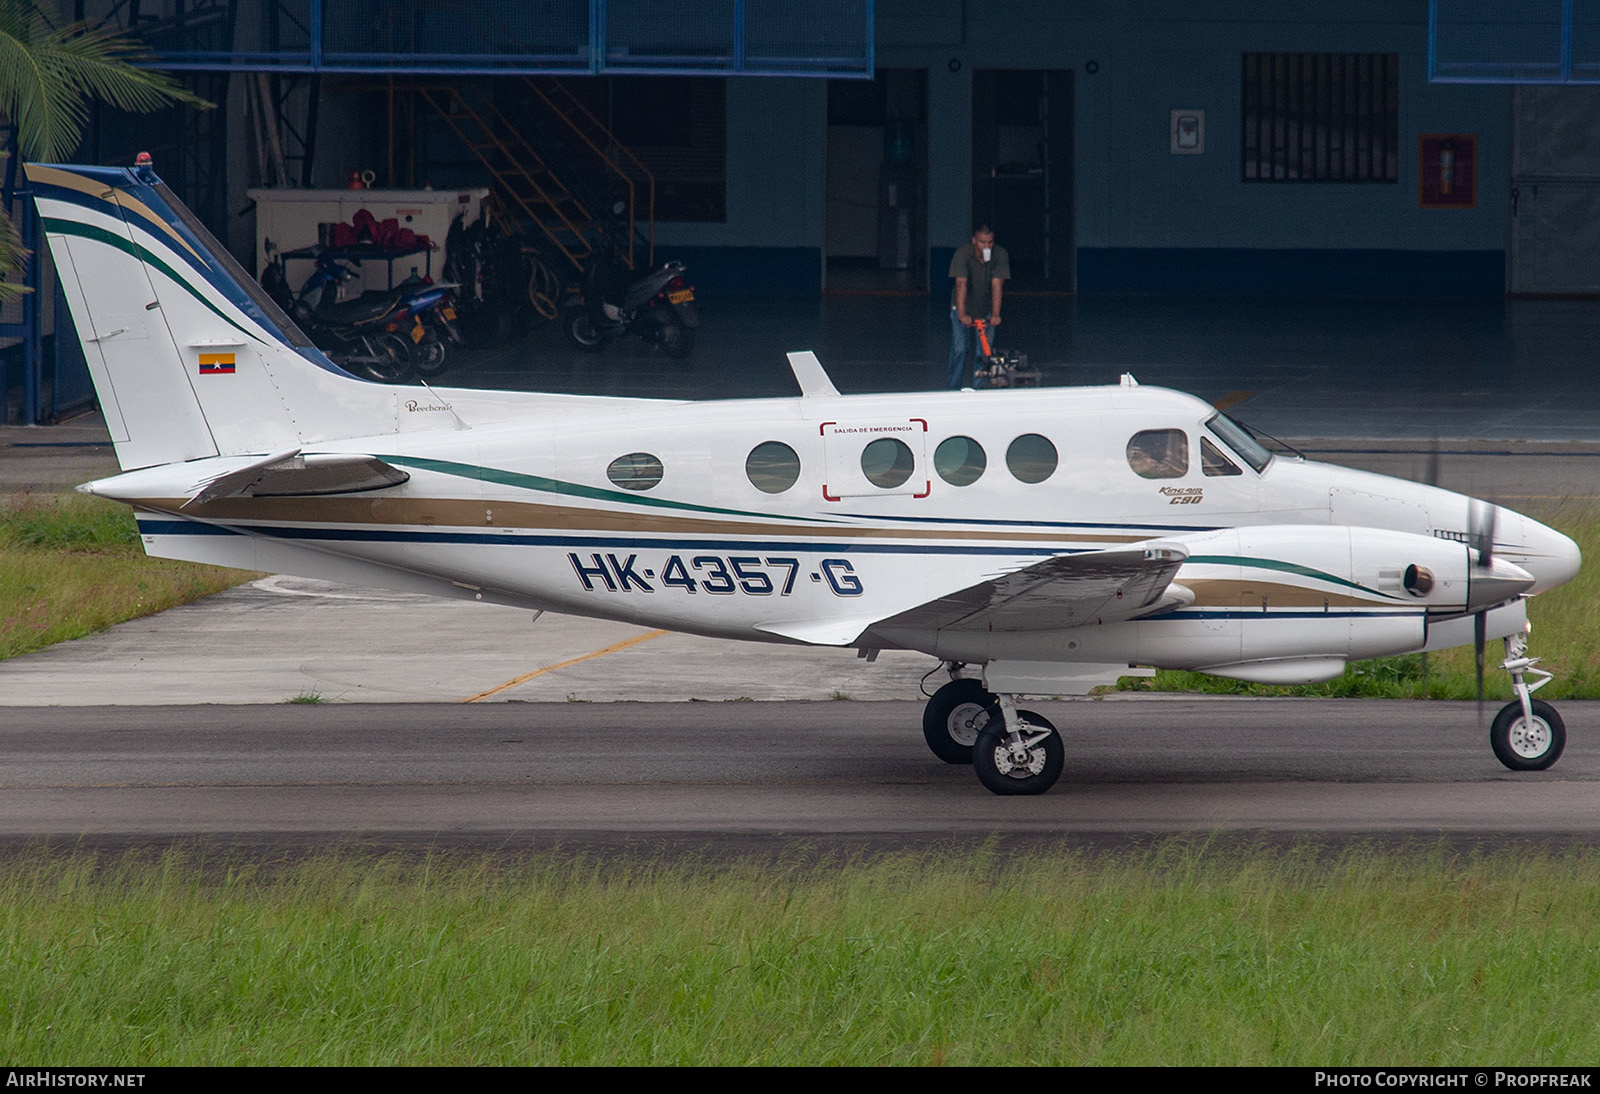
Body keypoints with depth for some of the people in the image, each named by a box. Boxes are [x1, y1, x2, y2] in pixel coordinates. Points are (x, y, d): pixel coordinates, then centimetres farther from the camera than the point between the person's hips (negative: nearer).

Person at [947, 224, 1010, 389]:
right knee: (959, 348, -10)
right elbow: (961, 284, -26)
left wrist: (995, 314, -29)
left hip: (986, 310, 1)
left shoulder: (1000, 255, -14)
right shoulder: (963, 254, -19)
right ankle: (953, 388, 1)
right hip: (963, 308, -1)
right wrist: (962, 313, -35)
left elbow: (996, 285, -20)